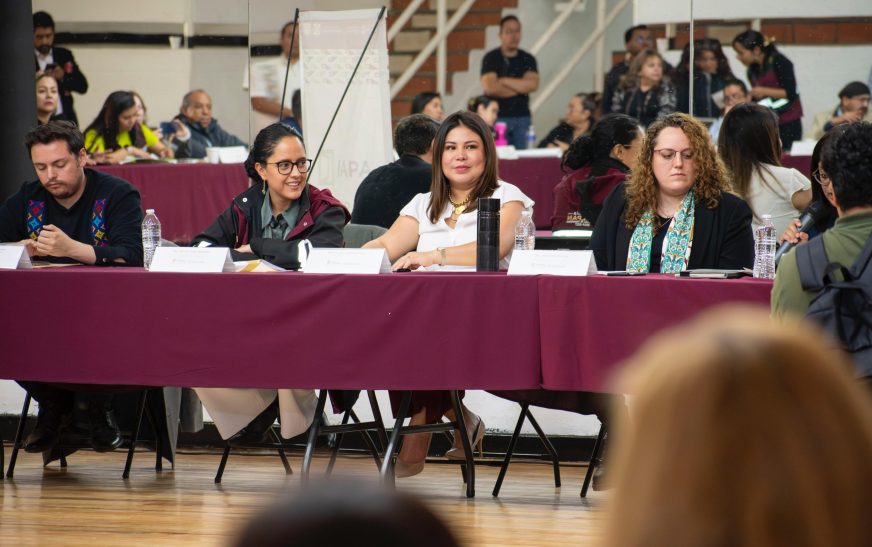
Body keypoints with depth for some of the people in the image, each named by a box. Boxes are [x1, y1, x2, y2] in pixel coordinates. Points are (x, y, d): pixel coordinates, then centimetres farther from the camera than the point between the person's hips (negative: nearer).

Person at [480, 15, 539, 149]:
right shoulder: (491, 58, 0)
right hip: (498, 118, -3)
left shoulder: (528, 59, 9)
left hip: (522, 118, 3)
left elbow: (533, 85, -7)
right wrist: (521, 88, -5)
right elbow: (489, 88, -13)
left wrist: (504, 81, -8)